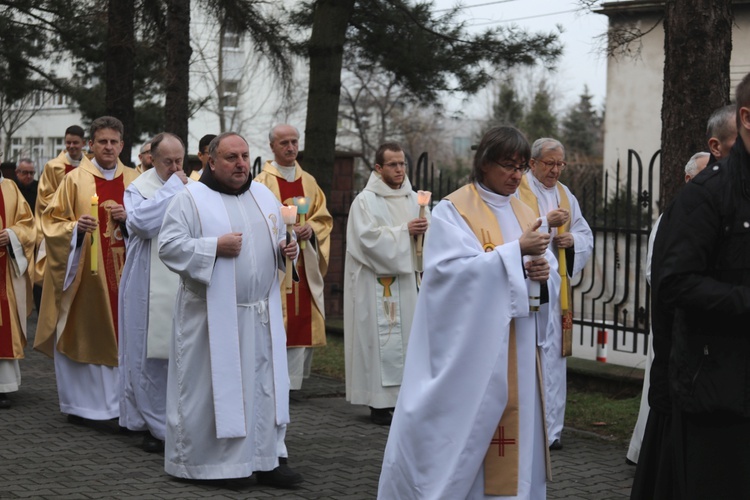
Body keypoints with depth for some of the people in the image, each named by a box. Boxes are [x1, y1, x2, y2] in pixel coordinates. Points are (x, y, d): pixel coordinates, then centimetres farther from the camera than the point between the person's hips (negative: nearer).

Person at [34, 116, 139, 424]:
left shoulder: (134, 180, 9)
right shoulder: (75, 179, 0)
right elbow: (52, 223, 0)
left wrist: (128, 218, -8)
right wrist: (75, 228, -19)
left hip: (121, 272, 3)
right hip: (84, 271, -3)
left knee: (121, 335, 3)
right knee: (82, 336, 0)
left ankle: (117, 399, 12)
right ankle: (80, 404, 9)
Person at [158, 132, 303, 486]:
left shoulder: (265, 196, 13)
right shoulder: (190, 199, -4)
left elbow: (280, 242, 20)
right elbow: (168, 246, -11)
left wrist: (287, 250, -3)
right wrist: (215, 246, -19)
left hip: (261, 314, 5)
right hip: (212, 316, -5)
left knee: (266, 384, 5)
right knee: (208, 386, 1)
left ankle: (267, 458, 12)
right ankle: (195, 460, 13)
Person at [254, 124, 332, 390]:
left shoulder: (309, 182, 13)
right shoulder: (262, 182, -3)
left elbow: (324, 218, 13)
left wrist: (310, 229, -7)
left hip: (304, 266, 5)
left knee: (302, 323, 4)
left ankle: (293, 376, 14)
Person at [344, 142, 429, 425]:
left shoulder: (412, 198, 13)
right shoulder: (366, 200, -5)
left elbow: (421, 233, 17)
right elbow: (369, 237, -15)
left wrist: (424, 230, -6)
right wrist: (404, 231, -16)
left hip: (406, 278, 6)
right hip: (376, 283, -6)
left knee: (406, 336, 5)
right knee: (381, 338, -7)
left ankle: (400, 395, 11)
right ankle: (379, 403, -3)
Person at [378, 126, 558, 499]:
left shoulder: (524, 213, 13)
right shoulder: (453, 210, -6)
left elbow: (551, 277, 12)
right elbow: (456, 269, -19)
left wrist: (543, 270, -12)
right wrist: (516, 251, -21)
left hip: (517, 349, 6)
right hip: (470, 345, -6)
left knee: (515, 430, 7)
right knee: (462, 428, -4)